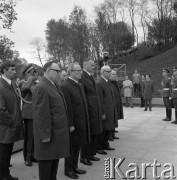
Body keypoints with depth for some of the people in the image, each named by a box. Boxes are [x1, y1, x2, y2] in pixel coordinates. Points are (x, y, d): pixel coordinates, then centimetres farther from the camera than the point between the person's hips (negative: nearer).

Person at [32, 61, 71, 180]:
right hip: (49, 134, -9)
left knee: (55, 158, 19)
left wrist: (65, 126, 16)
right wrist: (45, 134, -20)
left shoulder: (53, 85, 11)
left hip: (57, 131, 9)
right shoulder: (41, 88, -18)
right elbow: (41, 113, -21)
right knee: (46, 160, 5)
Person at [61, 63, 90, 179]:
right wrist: (70, 124, -20)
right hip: (73, 123, -8)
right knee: (72, 146, 7)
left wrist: (85, 121, 12)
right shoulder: (65, 86, -17)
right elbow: (68, 108, -20)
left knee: (78, 146, 18)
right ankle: (68, 169, 24)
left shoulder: (79, 85, 12)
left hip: (82, 122, 8)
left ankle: (75, 167, 34)